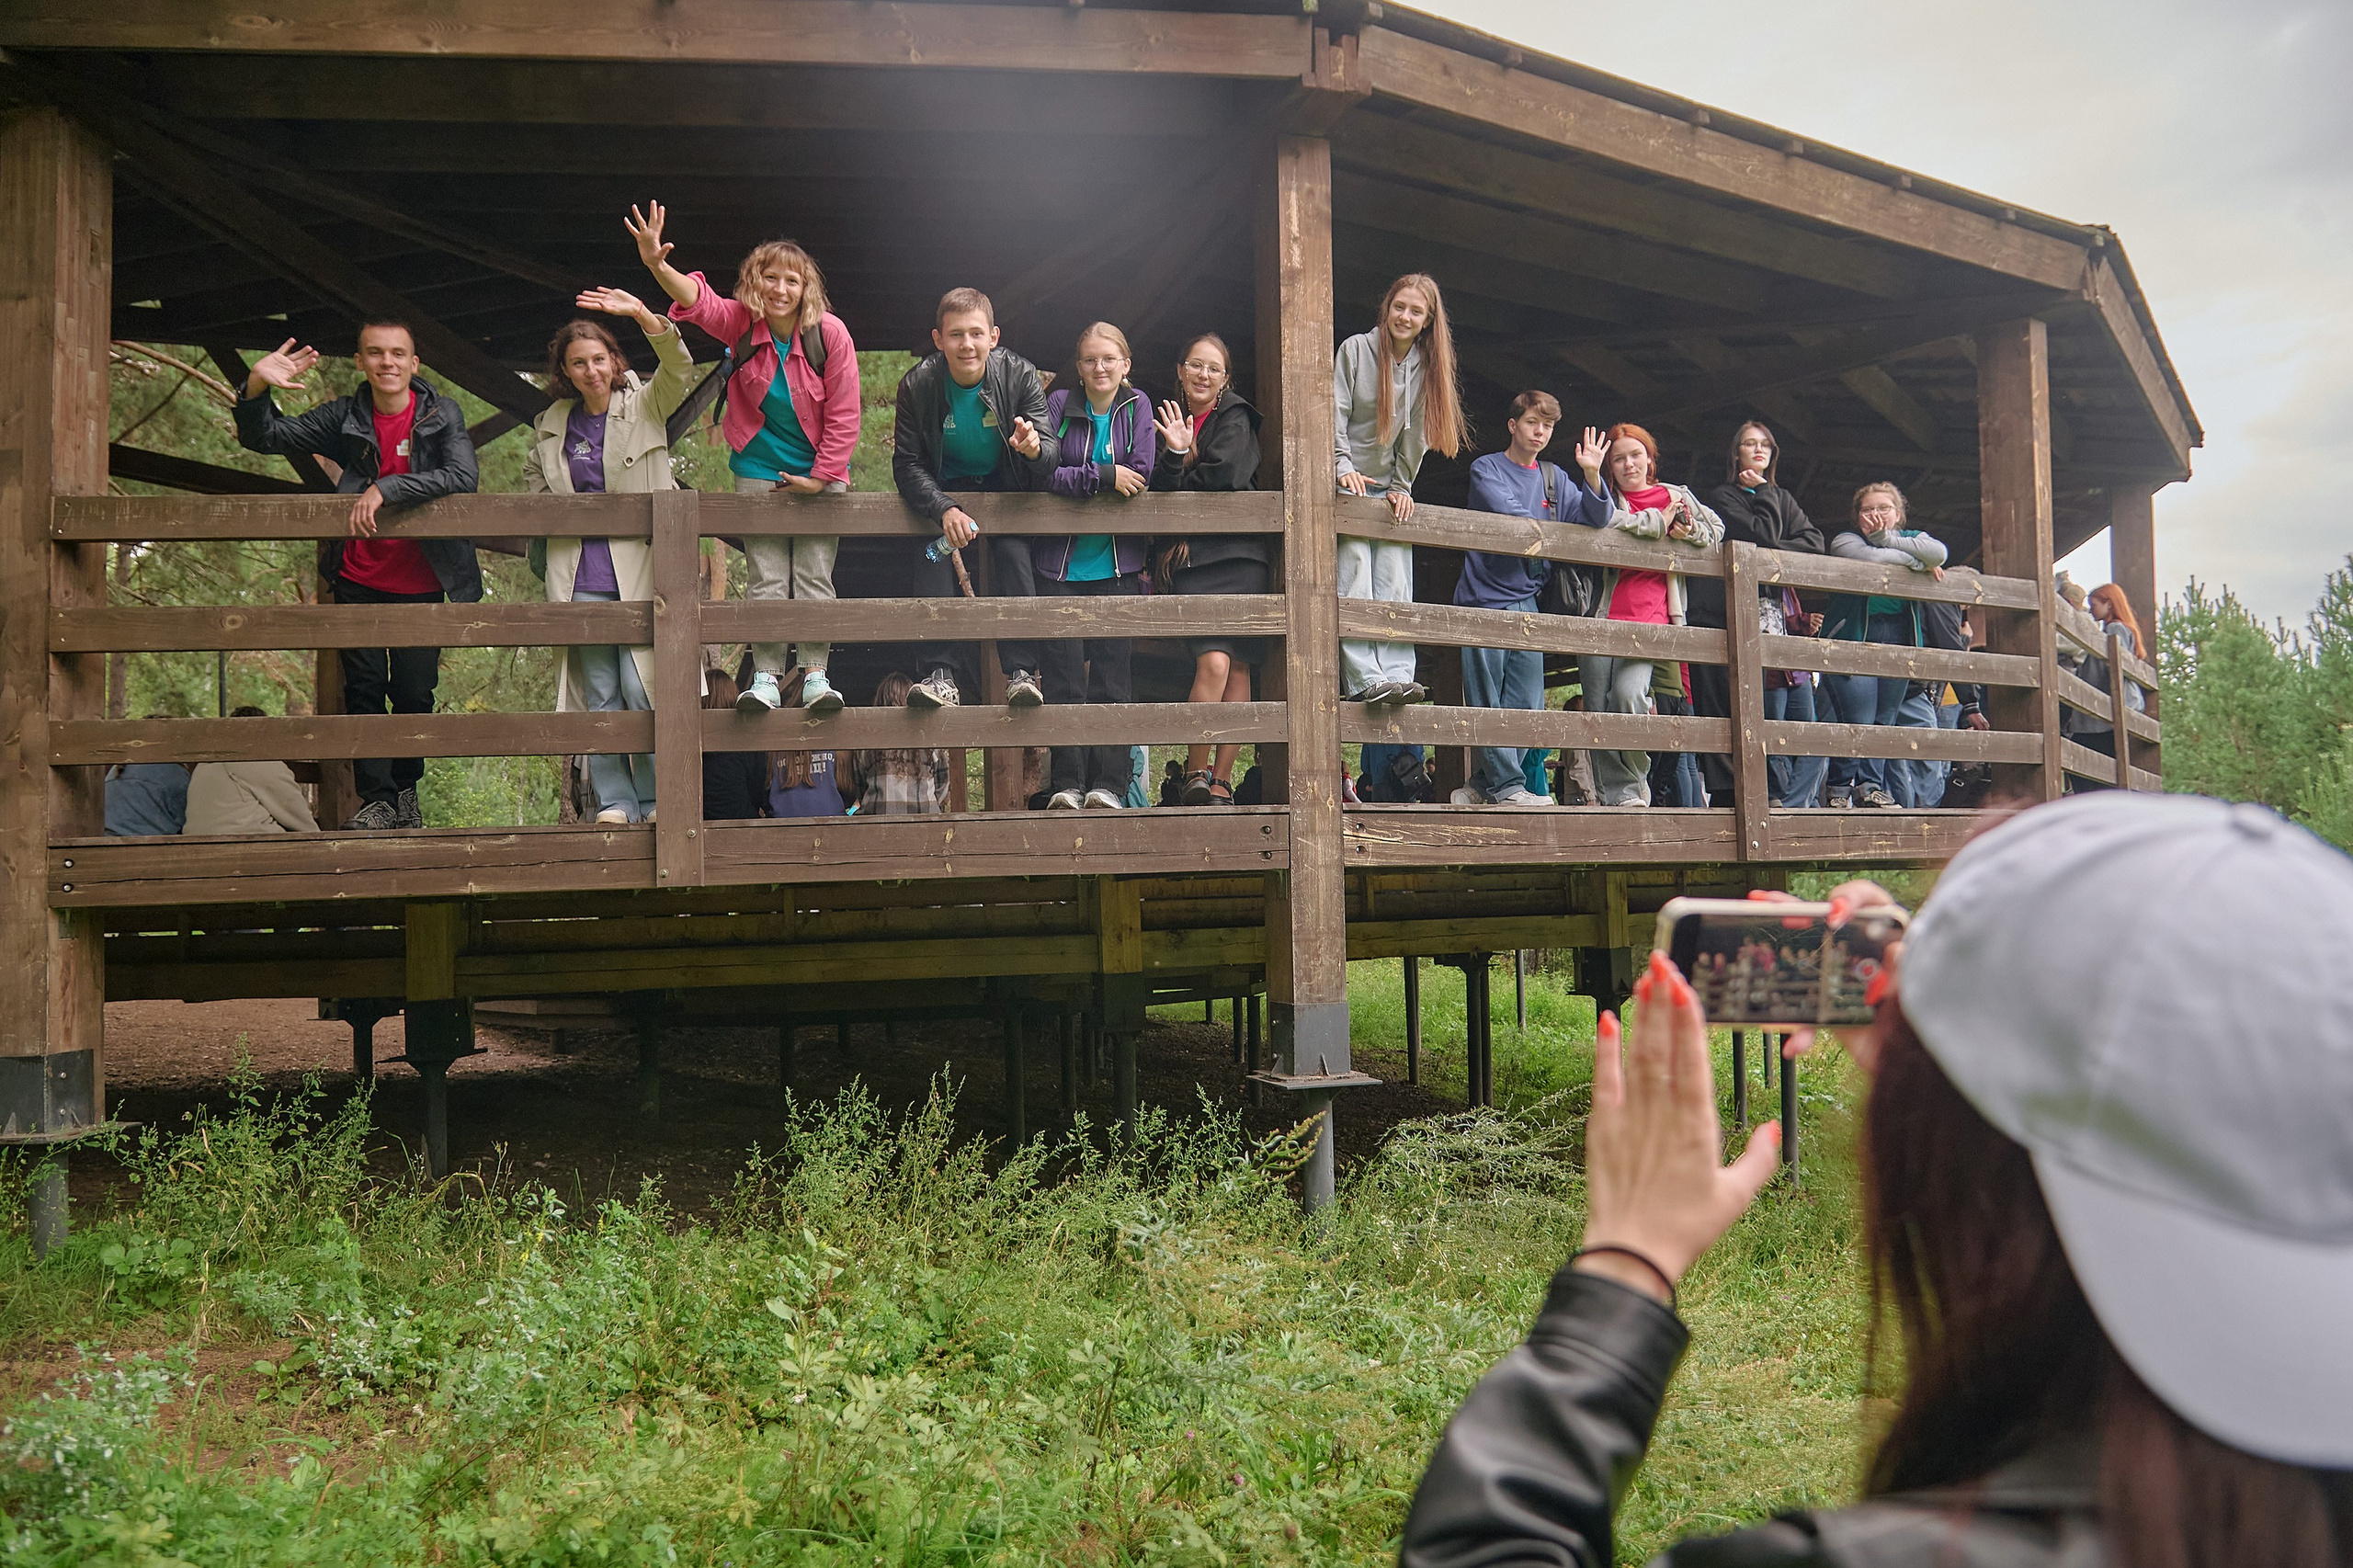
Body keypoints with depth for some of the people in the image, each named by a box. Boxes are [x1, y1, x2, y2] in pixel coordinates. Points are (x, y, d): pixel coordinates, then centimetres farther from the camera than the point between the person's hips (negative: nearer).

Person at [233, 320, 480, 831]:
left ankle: (406, 788, 26)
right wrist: (256, 387, -19)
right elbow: (265, 437, 1)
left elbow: (464, 476, -21)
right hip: (359, 581, 2)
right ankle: (376, 799, 7)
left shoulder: (442, 414, -5)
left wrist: (387, 488, -30)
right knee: (364, 688, 0)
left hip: (421, 582, -1)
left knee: (414, 691, 6)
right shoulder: (345, 418, 0)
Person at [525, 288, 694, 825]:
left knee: (640, 688, -8)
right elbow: (534, 482, 29)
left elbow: (678, 367, -14)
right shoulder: (550, 427, 13)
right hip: (583, 577, 3)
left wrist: (643, 315, -29)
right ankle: (614, 802, 9)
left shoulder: (645, 407, 4)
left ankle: (657, 799, 4)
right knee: (598, 695, 3)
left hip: (643, 568, -3)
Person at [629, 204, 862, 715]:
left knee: (815, 574, -2)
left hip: (819, 471, -1)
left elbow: (843, 415, -10)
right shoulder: (741, 323, -7)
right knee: (765, 577, -2)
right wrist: (657, 264, -46)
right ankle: (766, 677, -1)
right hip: (758, 469, 1)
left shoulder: (830, 333, -13)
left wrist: (821, 477, -11)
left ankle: (815, 674, 0)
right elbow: (697, 299, -26)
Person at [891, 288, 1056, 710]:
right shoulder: (917, 385, -15)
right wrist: (945, 509, -32)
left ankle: (1021, 672, -27)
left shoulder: (1020, 375, -16)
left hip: (1005, 487, 0)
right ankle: (941, 674, -29)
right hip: (946, 489, 1)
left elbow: (1050, 457, -18)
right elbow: (907, 463, -14)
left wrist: (1035, 449, -44)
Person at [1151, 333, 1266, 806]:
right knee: (1214, 663, -18)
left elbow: (1224, 478, -7)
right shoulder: (1170, 423, 19)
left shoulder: (1236, 419, 9)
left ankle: (1220, 782, 2)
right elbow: (1158, 497, 7)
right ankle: (1195, 776, -6)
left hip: (1239, 554, -1)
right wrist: (1175, 454, -9)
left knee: (1238, 670, -5)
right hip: (1191, 563, 1)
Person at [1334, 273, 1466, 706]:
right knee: (1355, 577, -16)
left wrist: (1402, 488, 0)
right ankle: (1364, 679, -25)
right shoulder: (1355, 350, 0)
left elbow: (1416, 435, 9)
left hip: (1390, 490, 4)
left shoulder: (1427, 369, 9)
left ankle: (1396, 676, -15)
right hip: (1349, 486, -4)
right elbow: (1335, 415, -4)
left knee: (1395, 584, -8)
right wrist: (1344, 468, -16)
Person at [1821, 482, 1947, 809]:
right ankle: (1840, 788, -3)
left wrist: (1883, 537, -12)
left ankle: (1870, 786, 8)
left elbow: (1938, 552, -11)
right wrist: (1920, 563, -9)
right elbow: (1872, 559, -21)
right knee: (1858, 720, -12)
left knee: (1885, 719, 3)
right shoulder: (1845, 539, 2)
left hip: (1898, 641, 4)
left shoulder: (1911, 537, 14)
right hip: (1853, 639, -4)